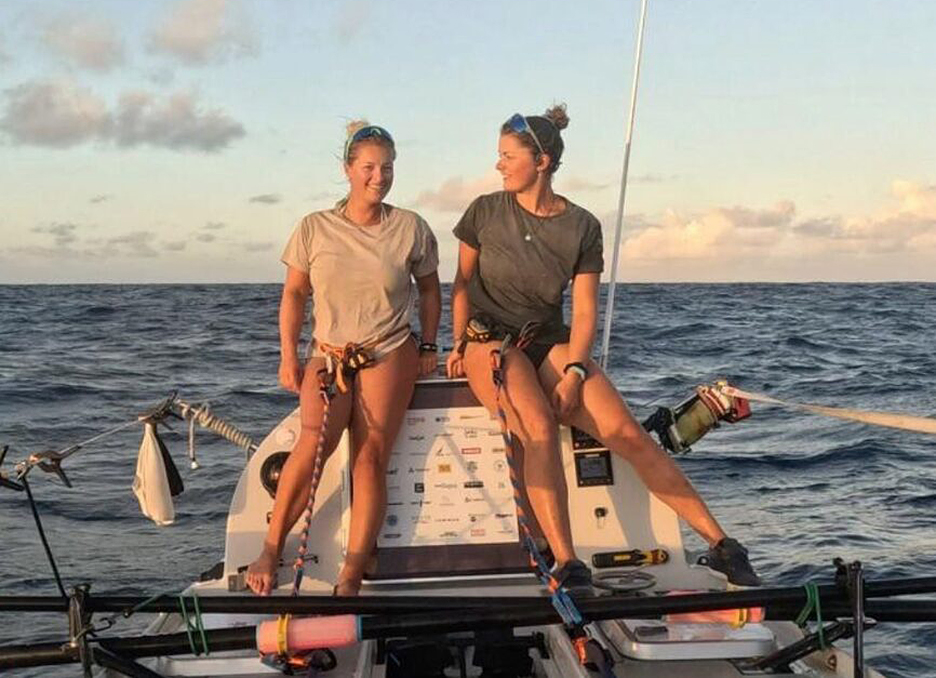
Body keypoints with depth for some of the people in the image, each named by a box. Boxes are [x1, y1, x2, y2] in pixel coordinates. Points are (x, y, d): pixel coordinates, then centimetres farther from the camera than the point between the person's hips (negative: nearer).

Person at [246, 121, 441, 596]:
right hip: (328, 356, 0)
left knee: (371, 458, -9)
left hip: (389, 355, 0)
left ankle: (351, 578, -6)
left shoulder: (410, 229, 3)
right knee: (316, 439, -23)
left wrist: (428, 346, 9)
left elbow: (429, 290, 16)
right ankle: (271, 548, -8)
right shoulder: (315, 228, 1)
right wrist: (289, 356, 2)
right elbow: (294, 293, 8)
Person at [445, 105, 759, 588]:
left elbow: (584, 312, -1)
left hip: (550, 341, 1)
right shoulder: (485, 213, 0)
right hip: (489, 339, -1)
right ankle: (566, 566, -33)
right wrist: (459, 343, -1)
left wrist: (573, 373, -13)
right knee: (539, 426, -32)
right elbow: (462, 283, 11)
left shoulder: (582, 227, 0)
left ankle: (721, 545, -12)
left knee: (625, 432, -16)